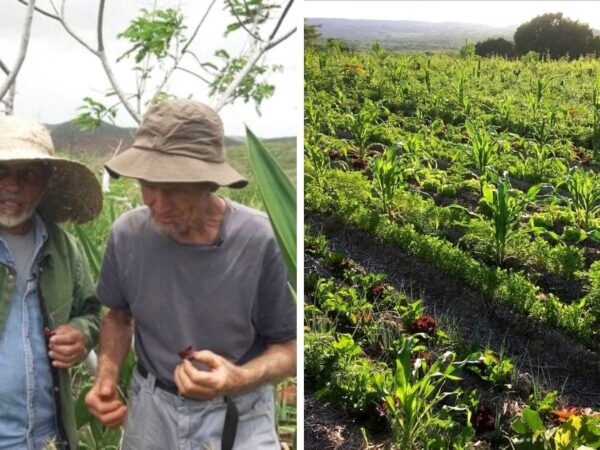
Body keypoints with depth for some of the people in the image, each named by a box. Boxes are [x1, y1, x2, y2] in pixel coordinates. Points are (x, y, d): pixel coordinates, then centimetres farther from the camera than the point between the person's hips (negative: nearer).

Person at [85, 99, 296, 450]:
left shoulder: (262, 240, -22)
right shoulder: (127, 234, -12)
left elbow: (288, 348, -12)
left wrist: (238, 379, -29)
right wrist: (107, 378, -9)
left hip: (238, 415, -3)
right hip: (150, 406, 4)